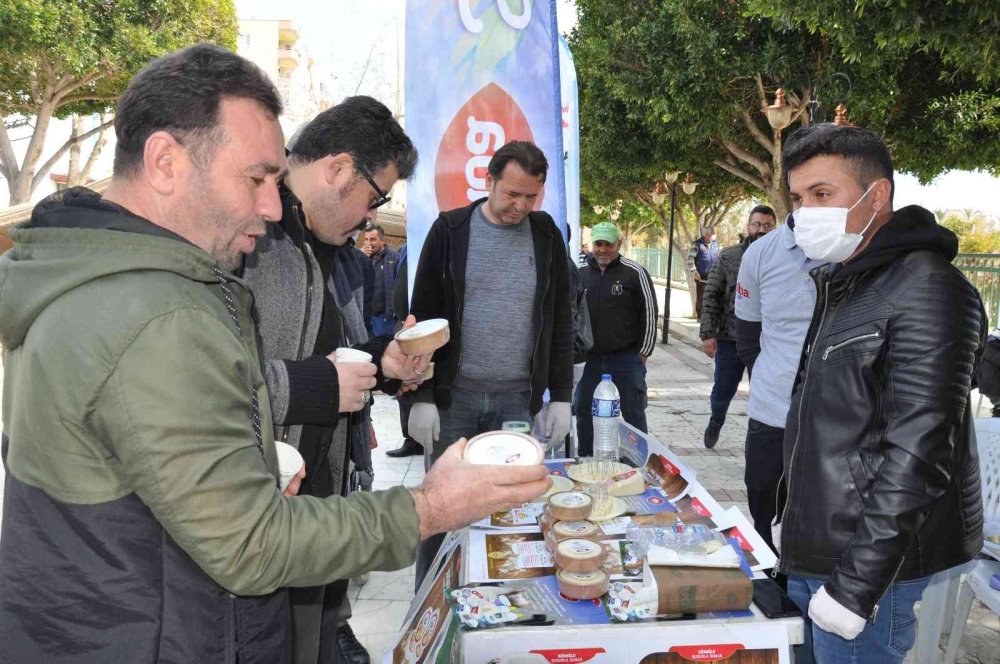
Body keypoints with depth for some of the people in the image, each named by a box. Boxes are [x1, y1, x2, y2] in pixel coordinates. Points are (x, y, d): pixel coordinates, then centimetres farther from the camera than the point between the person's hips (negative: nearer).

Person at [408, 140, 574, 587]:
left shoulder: (547, 236, 5)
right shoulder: (450, 230, -1)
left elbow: (560, 323, 7)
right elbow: (422, 320, -2)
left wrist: (561, 397, 2)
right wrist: (421, 397, -7)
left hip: (518, 399, 1)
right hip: (454, 397, -1)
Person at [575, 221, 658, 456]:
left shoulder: (634, 272, -6)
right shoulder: (581, 272, 6)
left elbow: (649, 313, -4)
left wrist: (643, 353, -4)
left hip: (626, 359, -4)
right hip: (589, 358, 5)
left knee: (633, 414, 4)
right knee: (584, 412, 12)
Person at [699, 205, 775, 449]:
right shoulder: (729, 256, 0)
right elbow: (711, 296, -1)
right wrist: (708, 333, -8)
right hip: (730, 339, 1)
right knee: (723, 392, 16)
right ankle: (716, 422, 47)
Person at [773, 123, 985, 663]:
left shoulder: (926, 289, -17)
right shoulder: (841, 283, 12)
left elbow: (918, 455, -22)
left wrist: (855, 582, -21)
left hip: (869, 564, -8)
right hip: (809, 556, 8)